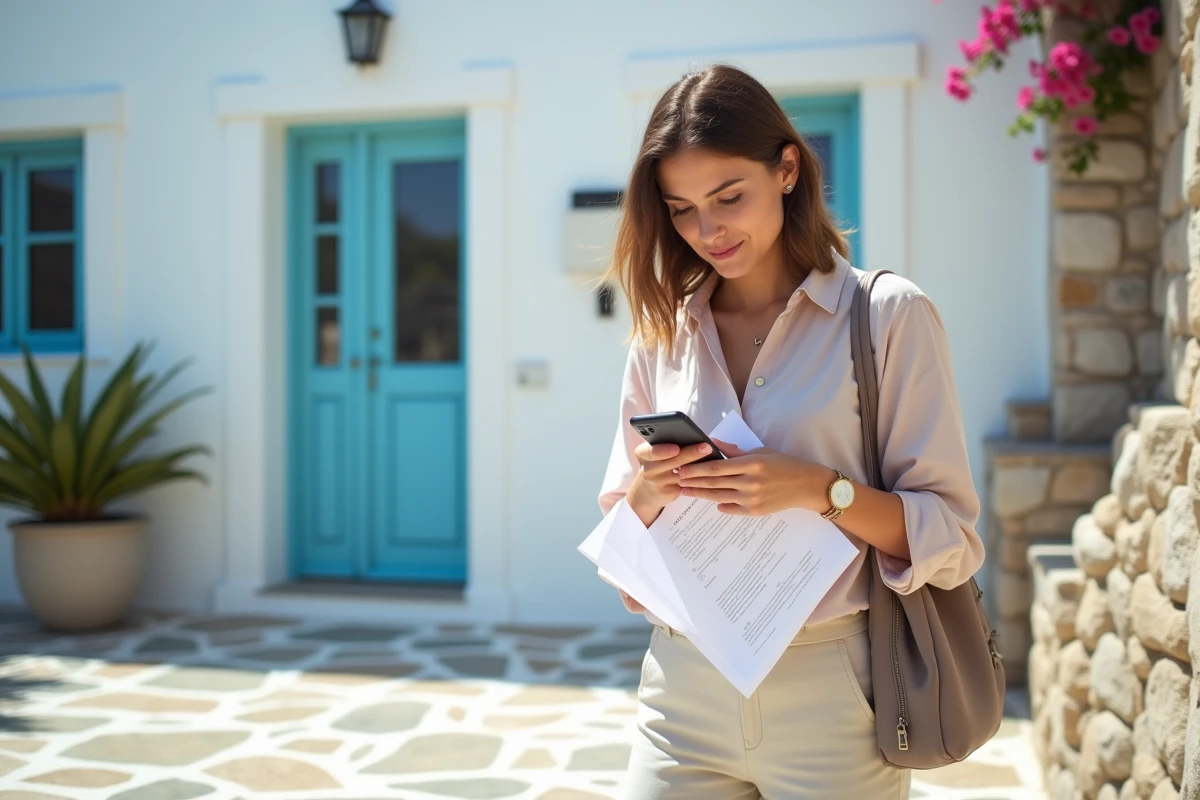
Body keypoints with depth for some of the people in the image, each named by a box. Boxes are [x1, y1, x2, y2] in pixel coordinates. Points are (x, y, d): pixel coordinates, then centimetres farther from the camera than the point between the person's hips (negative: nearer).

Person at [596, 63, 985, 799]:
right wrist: (645, 494, -11)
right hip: (685, 689, 3)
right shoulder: (661, 336, 6)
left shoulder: (890, 317, -5)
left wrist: (821, 490, -22)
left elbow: (954, 540, -7)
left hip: (833, 691, -3)